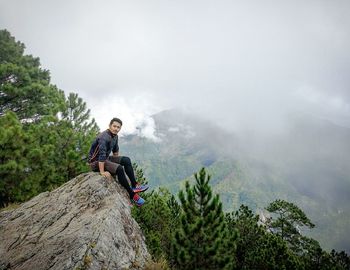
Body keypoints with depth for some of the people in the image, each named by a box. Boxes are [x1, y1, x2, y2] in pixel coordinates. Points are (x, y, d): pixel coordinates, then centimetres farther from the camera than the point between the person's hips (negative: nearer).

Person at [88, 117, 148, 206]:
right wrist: (102, 172, -31)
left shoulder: (115, 136, 3)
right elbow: (101, 155, -31)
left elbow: (115, 151, 18)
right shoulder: (104, 137, -26)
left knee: (126, 160, -4)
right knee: (119, 168, -27)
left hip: (106, 159, 9)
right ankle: (132, 195, -19)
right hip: (96, 162, -9)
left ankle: (134, 186, -4)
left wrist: (117, 161, 15)